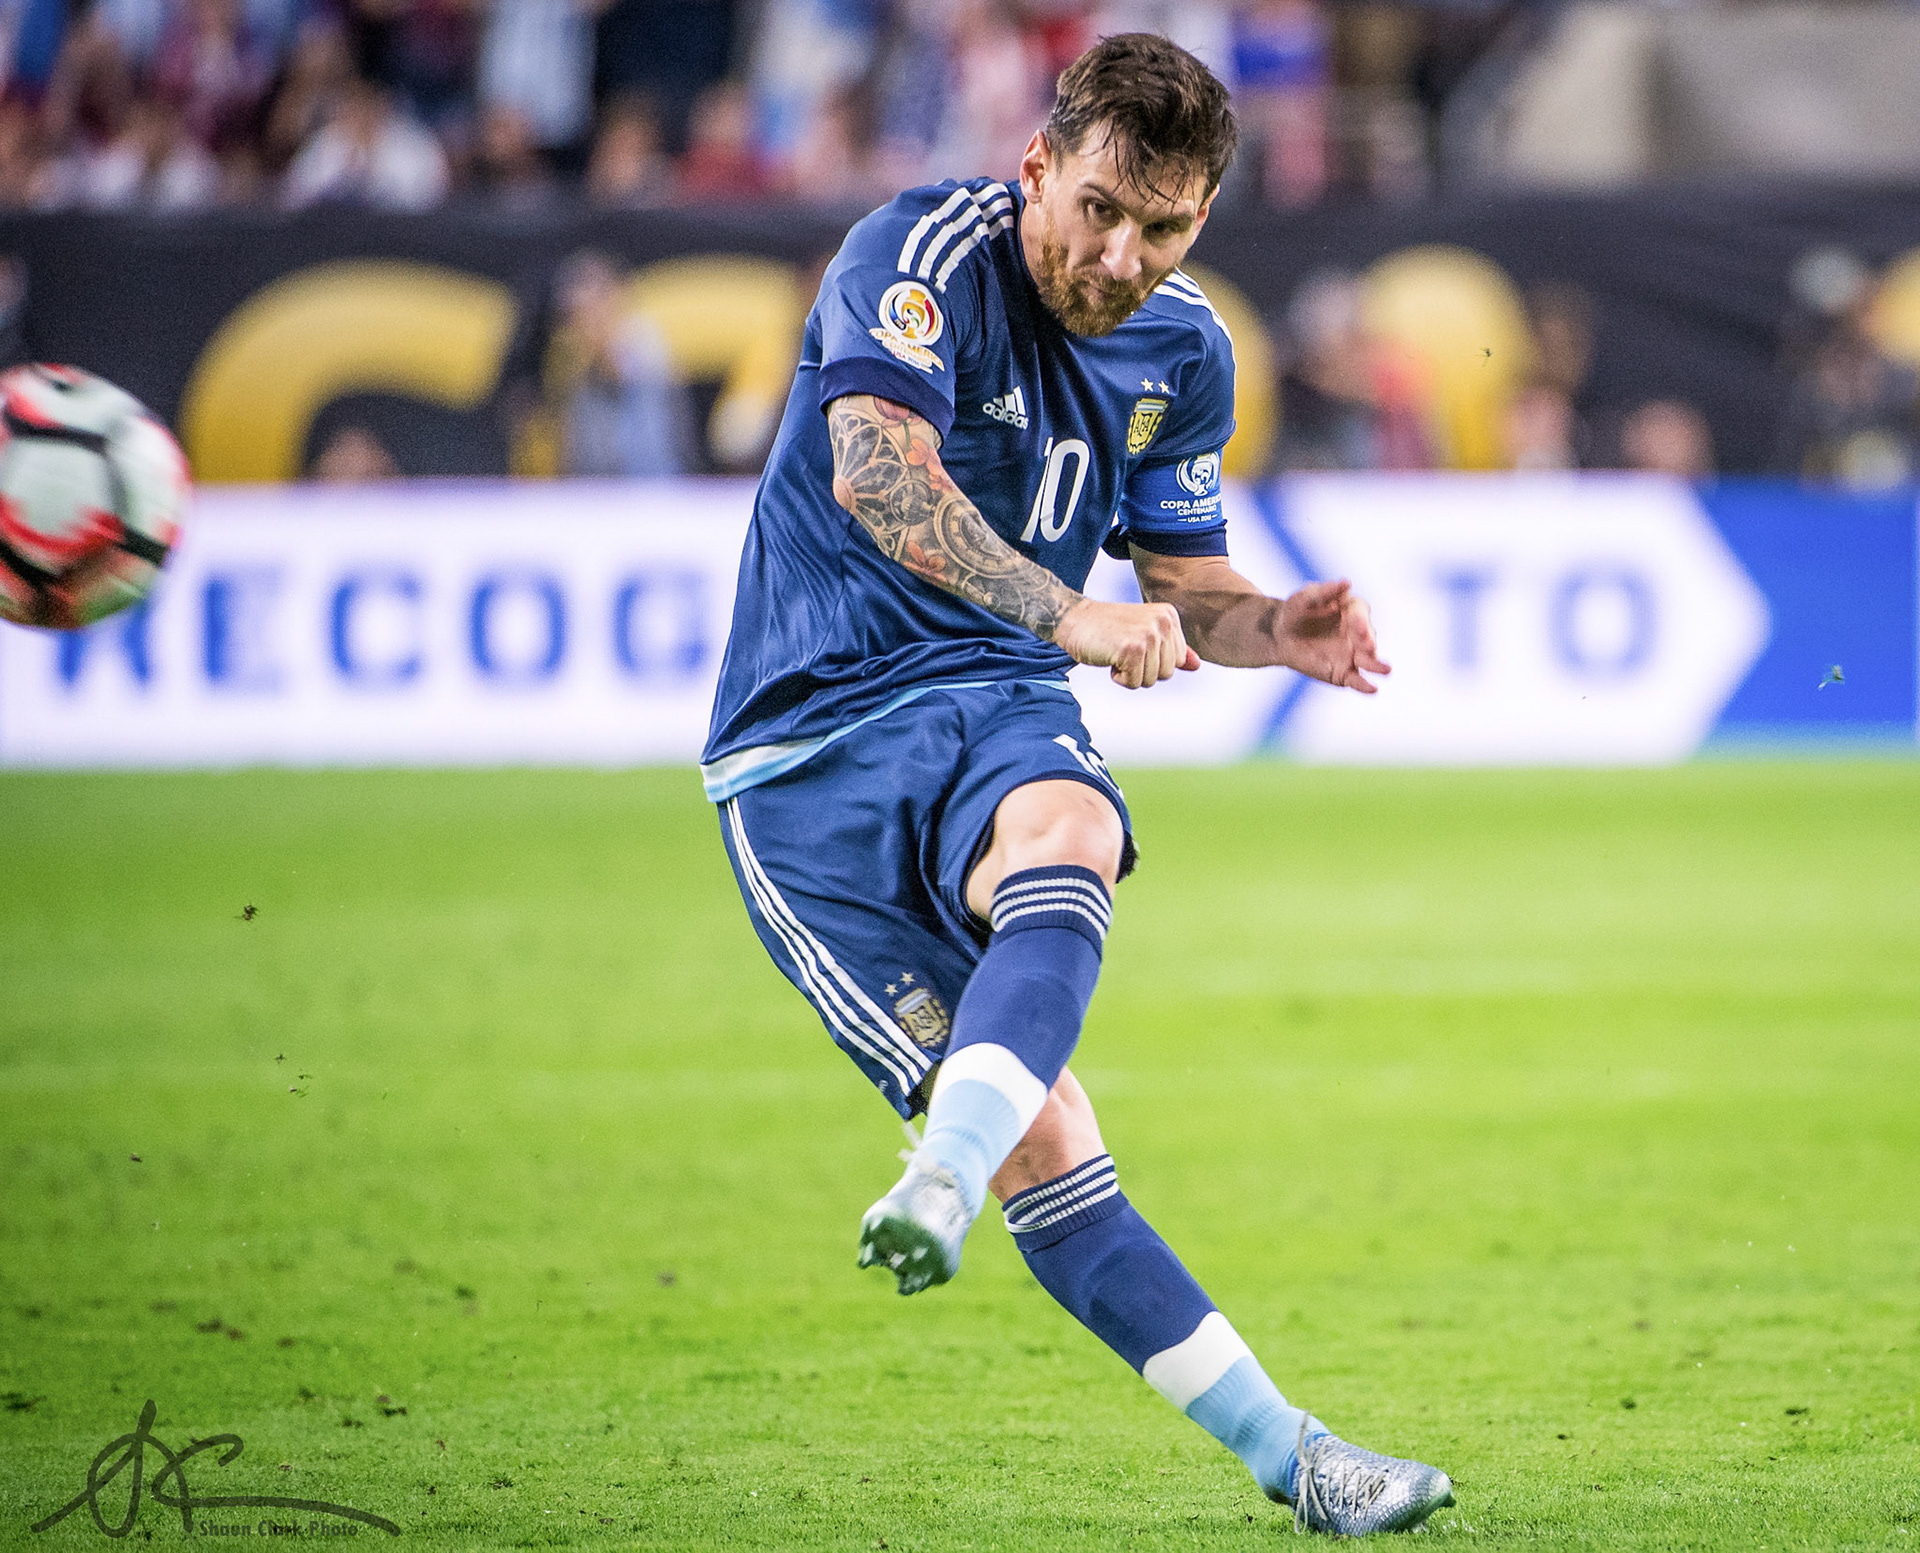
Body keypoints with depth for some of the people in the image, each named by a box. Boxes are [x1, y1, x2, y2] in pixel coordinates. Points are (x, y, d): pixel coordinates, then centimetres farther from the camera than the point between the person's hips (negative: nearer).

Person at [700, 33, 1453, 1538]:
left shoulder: (1186, 350, 7)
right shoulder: (928, 253, -14)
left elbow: (1183, 584, 20)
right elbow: (878, 476, -31)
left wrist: (1275, 630, -4)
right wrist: (1072, 617, -44)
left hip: (998, 709, 4)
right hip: (811, 745, -4)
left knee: (1065, 846, -36)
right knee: (1045, 1148, -14)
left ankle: (942, 1183, -58)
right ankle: (1290, 1455, -9)